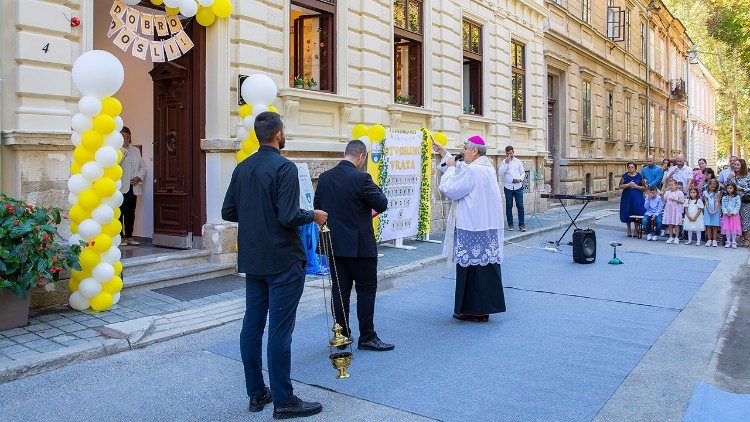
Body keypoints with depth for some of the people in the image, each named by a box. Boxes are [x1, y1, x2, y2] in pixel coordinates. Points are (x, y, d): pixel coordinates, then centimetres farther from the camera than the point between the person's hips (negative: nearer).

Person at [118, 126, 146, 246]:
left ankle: (129, 236, 14)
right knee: (119, 212, -6)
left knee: (130, 213, 7)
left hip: (133, 187, 5)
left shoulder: (136, 150, 18)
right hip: (120, 187, -5)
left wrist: (139, 177, -3)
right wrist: (123, 150, -17)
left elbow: (143, 166, 15)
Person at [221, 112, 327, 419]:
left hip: (252, 261, 7)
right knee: (280, 332, -1)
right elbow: (288, 217, -21)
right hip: (282, 261, -7)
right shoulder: (284, 167, -15)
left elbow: (228, 212, 9)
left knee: (252, 326, 12)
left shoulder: (242, 168, 7)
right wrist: (314, 216, -4)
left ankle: (256, 394, 24)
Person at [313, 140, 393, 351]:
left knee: (340, 289, 11)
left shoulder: (324, 177, 4)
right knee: (366, 288, 5)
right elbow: (382, 204, -10)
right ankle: (367, 337, 10)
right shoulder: (360, 178, -16)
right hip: (359, 245, -6)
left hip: (334, 244, 6)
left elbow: (317, 208, 11)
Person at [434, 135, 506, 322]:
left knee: (470, 267, 0)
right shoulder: (488, 168, 12)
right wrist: (444, 153, 30)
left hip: (471, 229, -9)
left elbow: (448, 189, -15)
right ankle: (484, 308, 21)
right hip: (488, 227, 9)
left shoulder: (471, 171, -18)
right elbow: (460, 169, 28)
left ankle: (472, 310, 9)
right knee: (485, 265, 12)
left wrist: (450, 167, -2)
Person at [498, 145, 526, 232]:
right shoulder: (503, 162, 4)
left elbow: (523, 173, 12)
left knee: (520, 206, -4)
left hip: (518, 186, 1)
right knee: (509, 206, 3)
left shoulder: (518, 162, 10)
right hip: (508, 187, -1)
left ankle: (522, 224, -1)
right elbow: (501, 174, -8)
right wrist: (506, 163, -15)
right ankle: (510, 224, 12)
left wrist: (520, 179, -8)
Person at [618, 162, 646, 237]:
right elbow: (620, 186, -4)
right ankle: (629, 231, 15)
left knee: (637, 214, -4)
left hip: (637, 197, 0)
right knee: (627, 214, 2)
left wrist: (636, 186, -11)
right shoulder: (624, 176, 3)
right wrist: (628, 184, -16)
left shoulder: (639, 176, 4)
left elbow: (643, 187, 6)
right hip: (627, 197, 0)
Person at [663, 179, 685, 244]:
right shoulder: (667, 192, 8)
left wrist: (674, 200, -21)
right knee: (670, 224, 7)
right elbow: (664, 201, 7)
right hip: (669, 209, 4)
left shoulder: (679, 192, -4)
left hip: (676, 210, -4)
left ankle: (676, 238, 9)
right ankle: (671, 237, 15)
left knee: (676, 224, 2)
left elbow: (682, 201, -10)